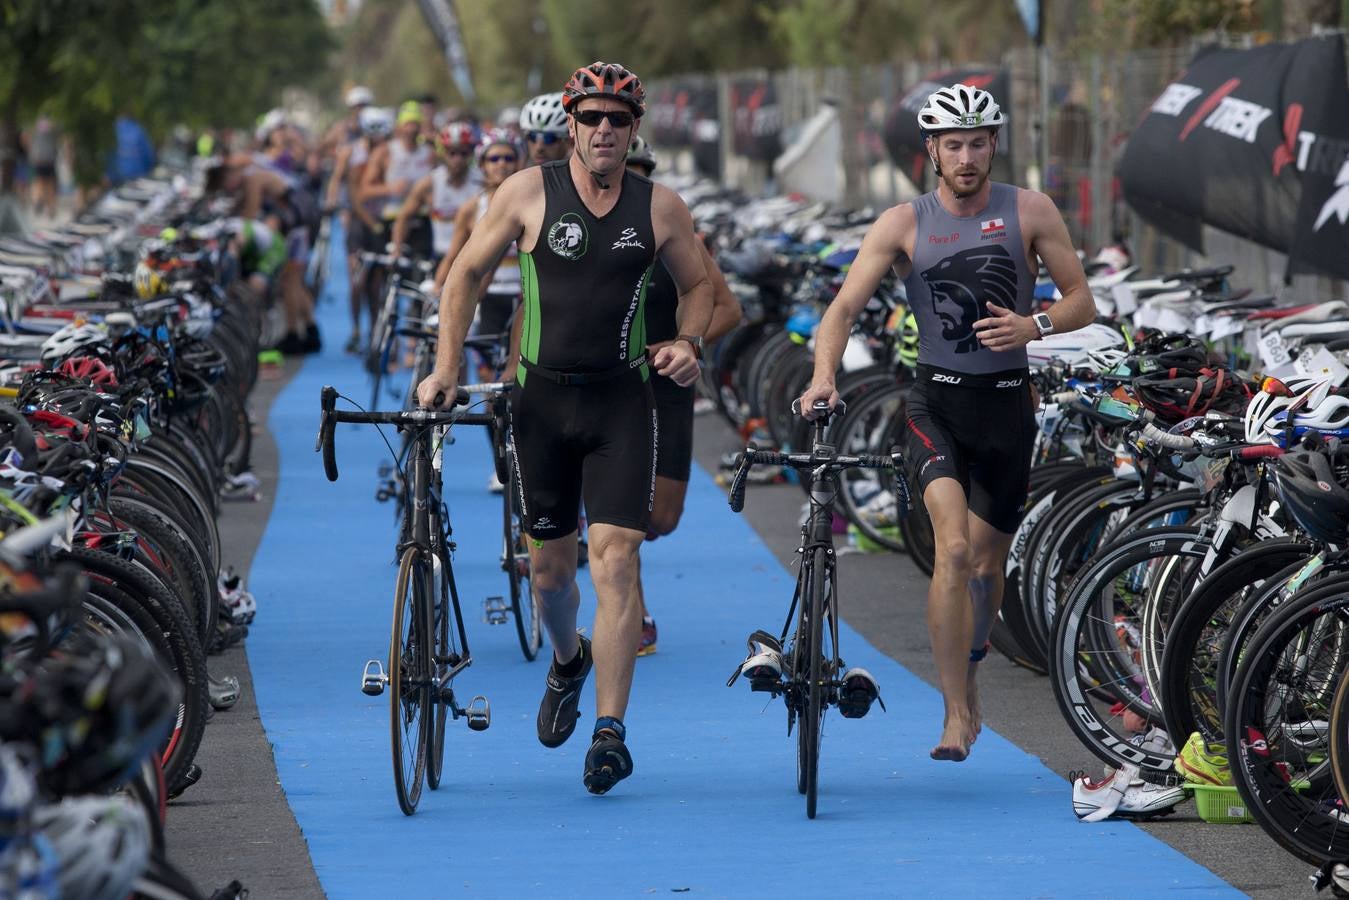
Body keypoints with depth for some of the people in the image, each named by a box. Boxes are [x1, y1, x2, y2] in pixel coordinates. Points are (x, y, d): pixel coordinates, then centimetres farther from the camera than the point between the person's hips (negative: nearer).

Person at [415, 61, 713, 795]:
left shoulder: (660, 207, 1)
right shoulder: (529, 192, -2)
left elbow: (697, 284, 17)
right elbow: (467, 273, 6)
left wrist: (688, 343, -2)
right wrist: (445, 368, 0)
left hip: (622, 402, -1)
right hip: (543, 398, 1)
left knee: (615, 558, -13)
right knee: (549, 563, 10)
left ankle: (610, 730, -12)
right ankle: (567, 661, 43)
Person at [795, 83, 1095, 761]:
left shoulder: (1030, 212, -2)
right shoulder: (904, 223, -4)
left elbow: (1082, 302, 1)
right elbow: (845, 305, -11)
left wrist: (1035, 326, -20)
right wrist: (824, 374, -29)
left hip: (1007, 404, 2)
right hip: (936, 403, -2)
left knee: (987, 564, 13)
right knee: (954, 550, -21)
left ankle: (969, 672, 43)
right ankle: (956, 714, -17)